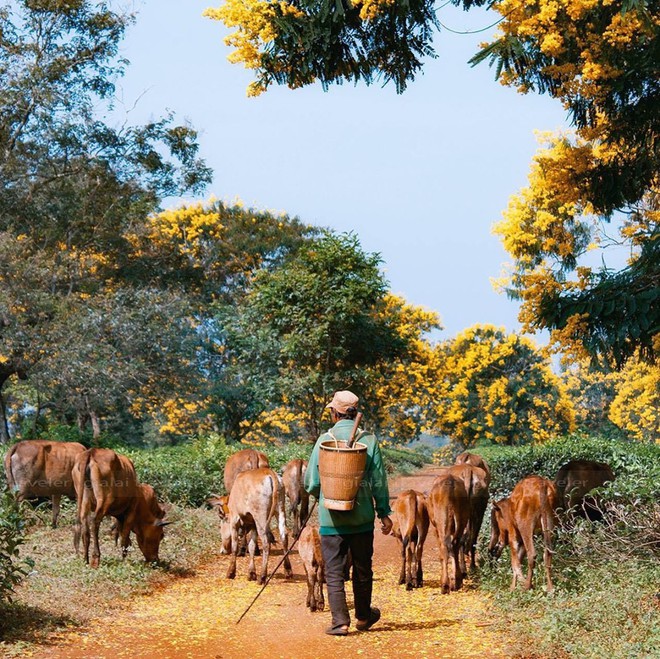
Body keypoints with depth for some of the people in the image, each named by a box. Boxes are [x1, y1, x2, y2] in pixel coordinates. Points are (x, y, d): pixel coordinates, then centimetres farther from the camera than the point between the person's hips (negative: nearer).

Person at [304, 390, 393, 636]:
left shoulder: (324, 440, -7)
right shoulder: (369, 440, -4)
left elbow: (311, 481, -3)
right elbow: (379, 480, -3)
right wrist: (384, 512, 5)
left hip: (331, 516, -2)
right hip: (362, 516, 2)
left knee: (334, 571, 5)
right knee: (362, 569, 17)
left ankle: (340, 622, -2)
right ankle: (363, 617, 30)